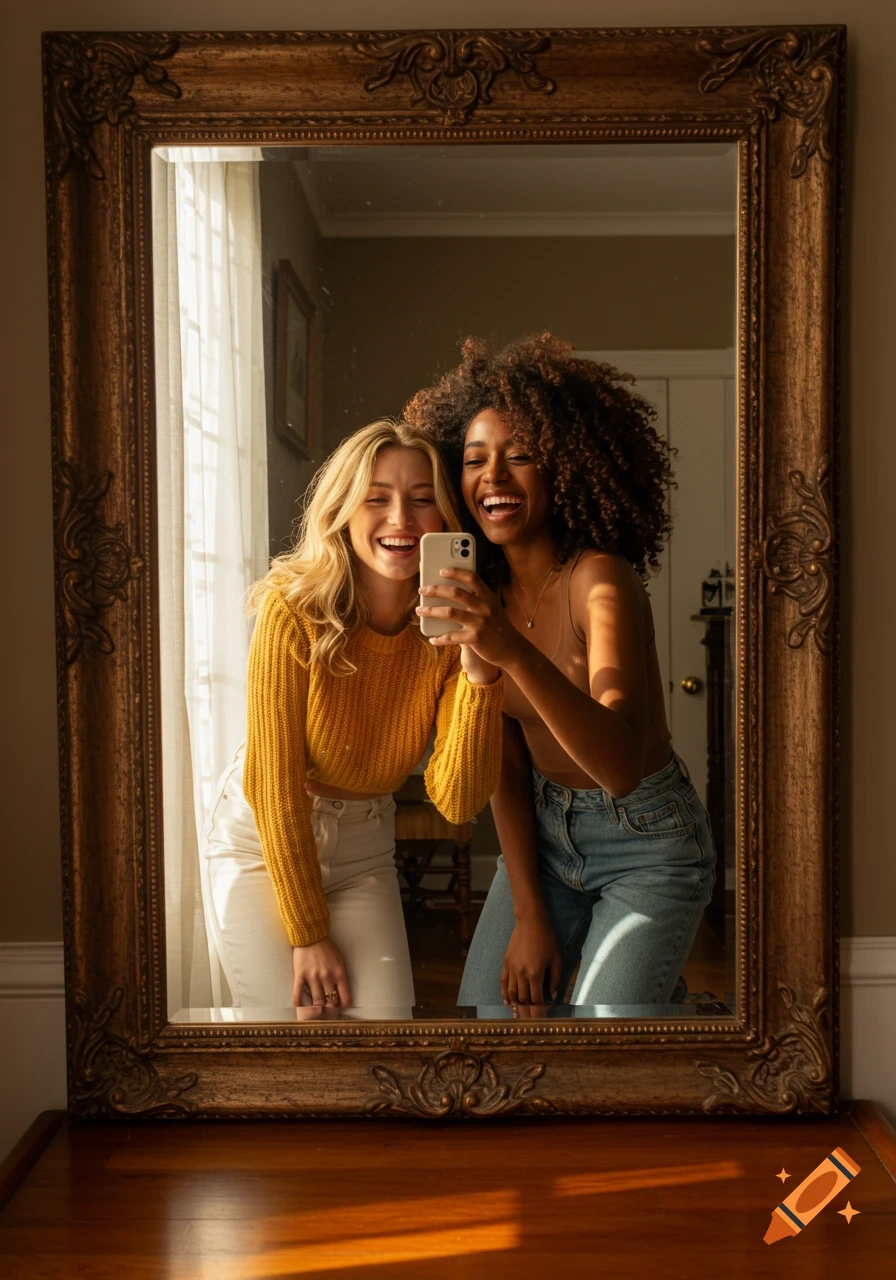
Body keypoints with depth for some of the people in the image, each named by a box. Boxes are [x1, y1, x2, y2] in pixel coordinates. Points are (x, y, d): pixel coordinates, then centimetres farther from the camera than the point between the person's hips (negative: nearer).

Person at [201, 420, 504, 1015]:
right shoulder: (294, 611, -24)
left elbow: (457, 802, -21)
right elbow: (273, 781, -19)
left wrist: (480, 670, -34)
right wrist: (308, 934, -15)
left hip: (364, 849, 3)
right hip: (261, 840, -3)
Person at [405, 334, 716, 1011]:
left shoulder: (601, 580, -25)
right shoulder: (483, 595, -5)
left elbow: (621, 765, -39)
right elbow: (506, 761, 0)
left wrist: (514, 651, -52)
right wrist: (527, 913, -4)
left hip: (648, 843, -6)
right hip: (545, 832, 6)